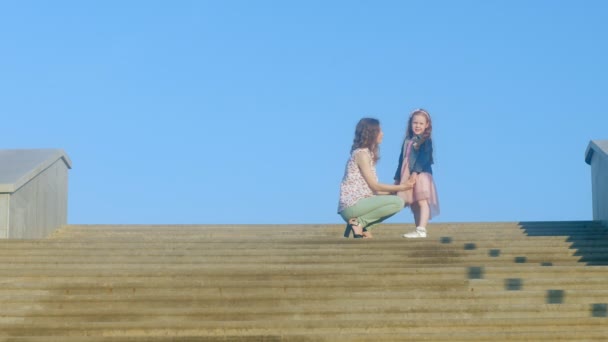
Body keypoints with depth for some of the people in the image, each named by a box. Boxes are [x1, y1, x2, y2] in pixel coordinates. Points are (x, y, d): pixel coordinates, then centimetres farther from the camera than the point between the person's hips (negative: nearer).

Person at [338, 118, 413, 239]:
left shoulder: (367, 153, 18)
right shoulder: (361, 154, -10)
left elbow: (373, 188, 13)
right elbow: (374, 185, -10)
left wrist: (397, 189, 8)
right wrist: (400, 187, -3)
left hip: (359, 203, 9)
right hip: (352, 205, -9)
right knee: (398, 202, -16)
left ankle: (365, 228, 5)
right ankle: (359, 222, -11)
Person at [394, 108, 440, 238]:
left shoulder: (426, 141, -3)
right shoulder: (407, 141, 17)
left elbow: (423, 158, -14)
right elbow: (402, 160, 21)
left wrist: (415, 173, -25)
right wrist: (397, 178, 20)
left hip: (421, 174, -7)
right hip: (407, 176, 7)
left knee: (421, 201, -13)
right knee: (413, 203, 6)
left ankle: (421, 230, -20)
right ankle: (418, 230, 9)